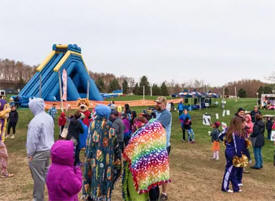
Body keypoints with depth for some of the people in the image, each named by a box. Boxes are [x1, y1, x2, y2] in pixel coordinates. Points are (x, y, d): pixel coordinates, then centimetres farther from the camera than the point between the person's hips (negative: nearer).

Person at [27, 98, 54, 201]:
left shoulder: (35, 121, -23)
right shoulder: (49, 117, 4)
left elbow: (32, 140, -19)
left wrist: (30, 154, -9)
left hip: (39, 152, -8)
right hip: (48, 149, 8)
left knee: (38, 177, 5)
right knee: (46, 173, 20)